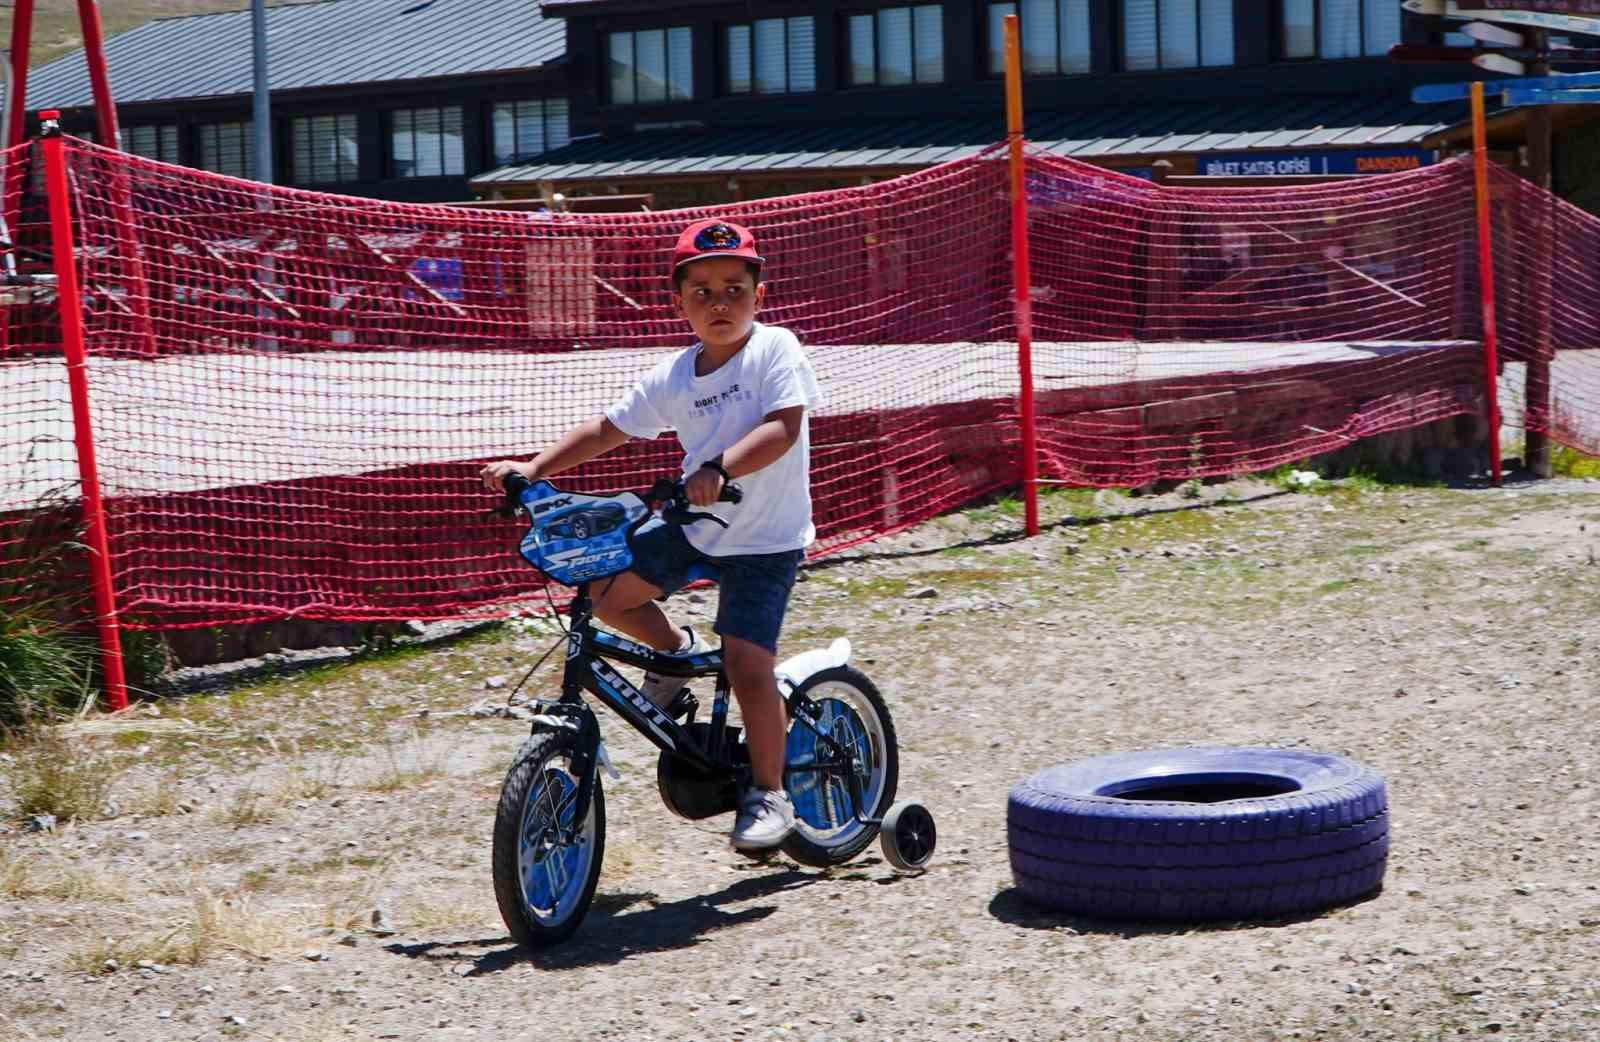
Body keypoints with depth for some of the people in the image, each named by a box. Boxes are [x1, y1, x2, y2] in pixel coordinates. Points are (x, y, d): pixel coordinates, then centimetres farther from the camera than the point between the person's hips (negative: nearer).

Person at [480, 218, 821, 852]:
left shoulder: (775, 349, -14)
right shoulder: (672, 377, 1)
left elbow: (783, 426, -26)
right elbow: (605, 430, 5)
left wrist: (721, 469, -40)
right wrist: (534, 468, -5)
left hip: (766, 539, -6)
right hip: (696, 526, 6)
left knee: (746, 662, -17)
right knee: (605, 588, -9)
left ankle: (768, 795, 1)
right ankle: (674, 652, 21)